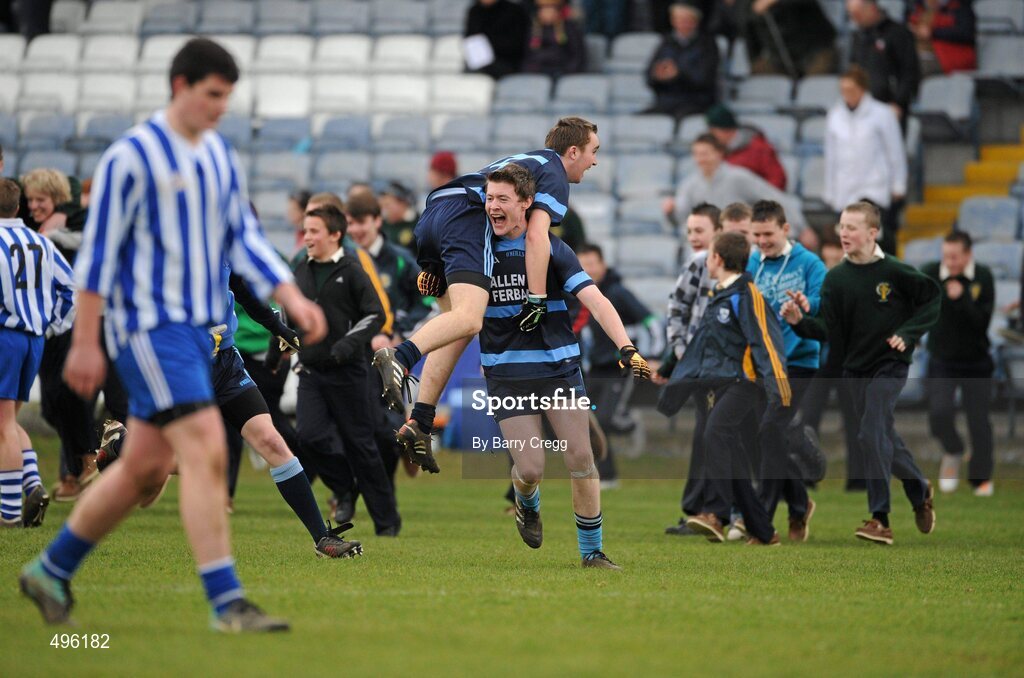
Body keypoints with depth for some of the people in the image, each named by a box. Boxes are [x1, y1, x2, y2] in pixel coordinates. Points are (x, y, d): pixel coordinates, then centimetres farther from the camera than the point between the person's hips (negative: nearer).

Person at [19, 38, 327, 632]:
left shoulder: (222, 158, 12)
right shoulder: (132, 157, -11)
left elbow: (245, 239, 13)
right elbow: (98, 253, -9)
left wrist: (293, 299, -2)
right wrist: (86, 343, -10)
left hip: (198, 327, 8)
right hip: (149, 325, -8)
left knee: (146, 467, 12)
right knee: (207, 450, -17)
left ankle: (53, 570, 27)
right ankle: (226, 603, -16)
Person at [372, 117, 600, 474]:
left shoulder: (522, 161, 35)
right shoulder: (554, 175, 8)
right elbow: (536, 235, -8)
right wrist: (537, 299, -10)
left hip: (431, 214, 9)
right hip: (467, 217, -9)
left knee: (458, 323, 14)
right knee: (468, 320, -24)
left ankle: (419, 424, 3)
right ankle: (398, 359, -51)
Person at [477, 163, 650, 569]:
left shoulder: (551, 249, -4)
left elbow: (594, 300, -12)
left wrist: (626, 348, -23)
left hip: (559, 369, 0)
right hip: (507, 378, 0)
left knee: (581, 460, -6)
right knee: (530, 469, -8)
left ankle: (591, 551, 8)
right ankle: (527, 505, 29)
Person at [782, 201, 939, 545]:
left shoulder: (895, 272, -11)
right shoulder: (836, 278, 0)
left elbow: (931, 301, -1)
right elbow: (829, 330, -4)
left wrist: (907, 333, -13)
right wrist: (801, 321, -22)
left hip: (889, 364, -5)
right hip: (854, 368, 5)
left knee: (872, 434, -17)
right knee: (884, 436, 13)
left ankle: (880, 518, -14)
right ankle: (919, 488, 38)